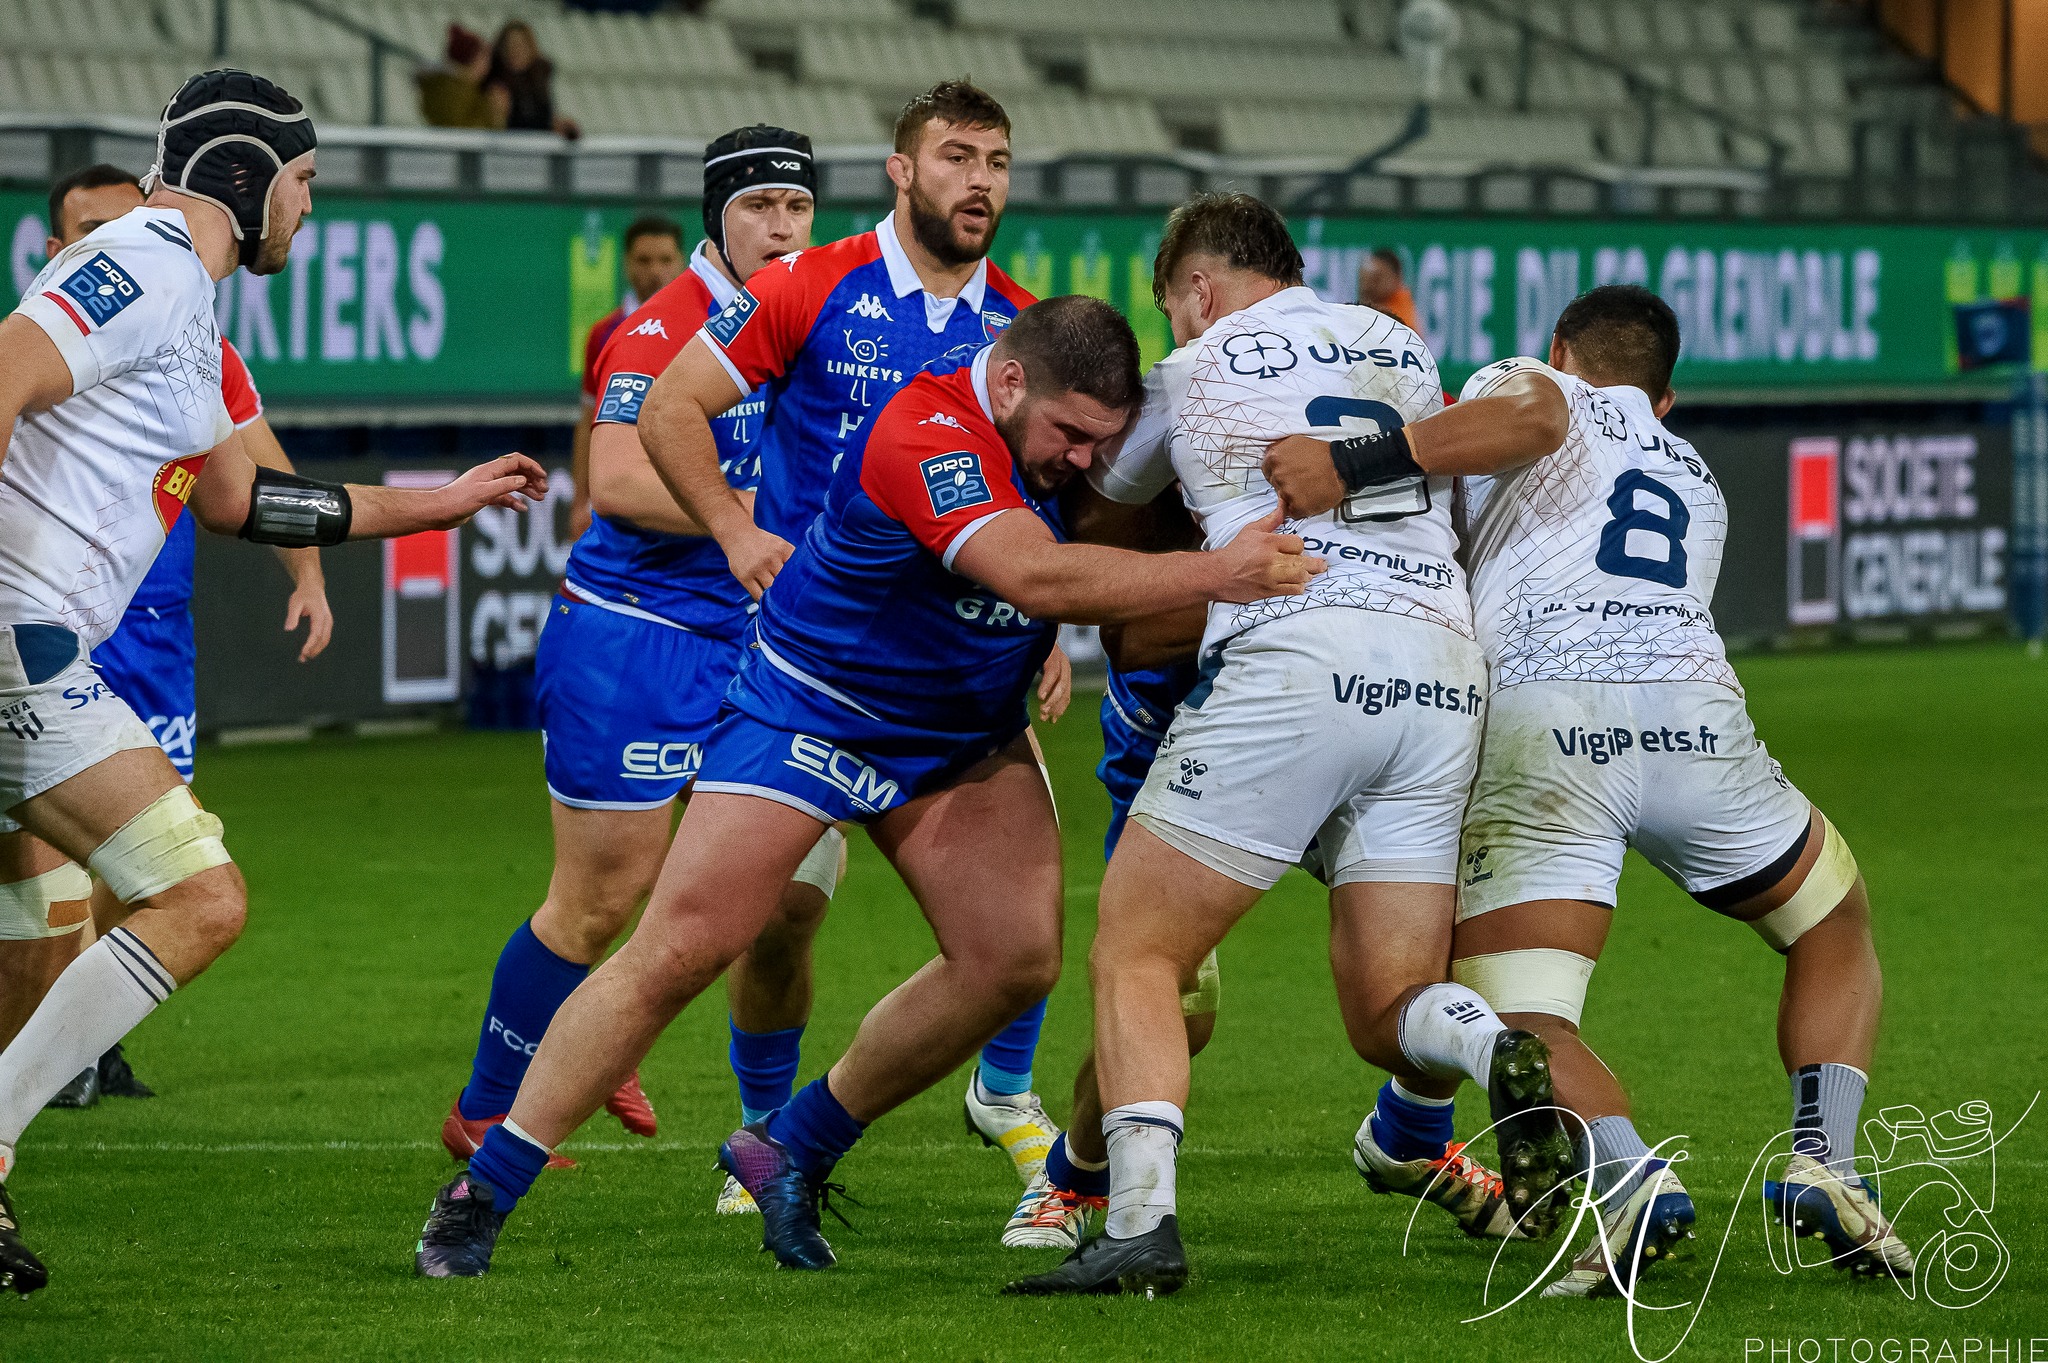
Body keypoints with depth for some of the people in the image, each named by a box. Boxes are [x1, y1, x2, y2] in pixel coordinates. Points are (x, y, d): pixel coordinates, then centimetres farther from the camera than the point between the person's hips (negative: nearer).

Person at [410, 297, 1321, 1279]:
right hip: (808, 711, -7)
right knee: (678, 951, -11)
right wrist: (1215, 573, -47)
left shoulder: (1067, 410, -8)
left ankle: (792, 1151, 10)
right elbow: (1035, 575, -46)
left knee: (1015, 957, -9)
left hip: (963, 738, 7)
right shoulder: (928, 437, -33)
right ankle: (478, 1197, -2)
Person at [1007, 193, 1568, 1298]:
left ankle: (1139, 1220, -17)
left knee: (1135, 958, 2)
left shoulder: (1192, 373, 14)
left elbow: (1105, 495, 30)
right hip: (1441, 674, 4)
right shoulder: (1403, 349, 24)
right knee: (1390, 1008, 8)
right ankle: (1494, 1054, -26)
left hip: (1290, 658, -4)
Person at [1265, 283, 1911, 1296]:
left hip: (1541, 726, -4)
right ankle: (1823, 1161, 6)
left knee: (1521, 1024, -2)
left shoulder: (1528, 384, 21)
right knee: (1837, 932, 28)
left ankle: (1623, 1174, -32)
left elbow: (1531, 419, -4)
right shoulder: (1698, 482, 37)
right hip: (1694, 716, 4)